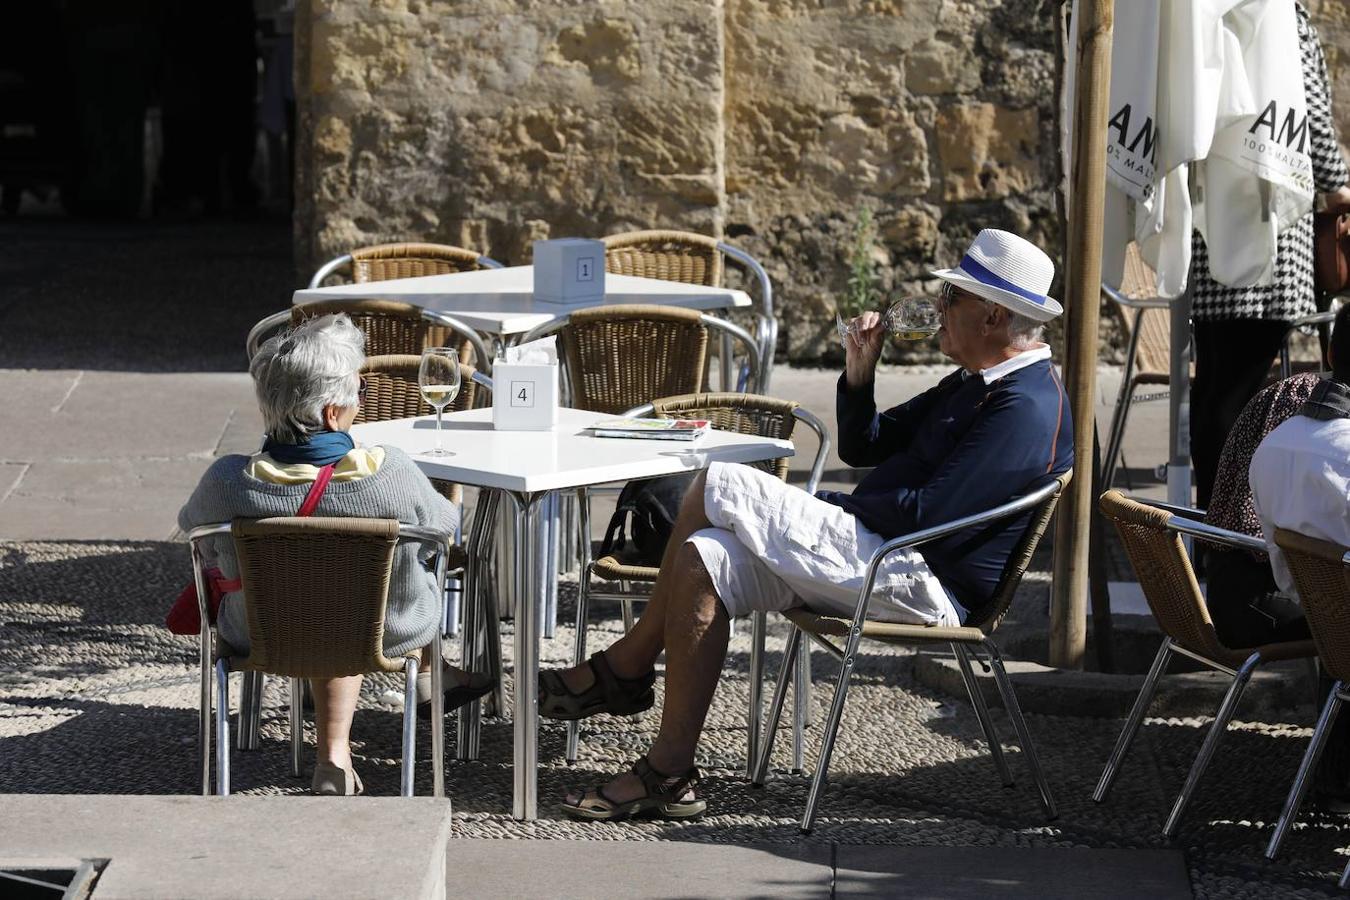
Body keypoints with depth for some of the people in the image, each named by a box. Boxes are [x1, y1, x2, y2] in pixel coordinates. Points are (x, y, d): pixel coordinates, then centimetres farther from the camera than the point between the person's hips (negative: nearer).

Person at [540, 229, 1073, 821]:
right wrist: (859, 375, 5)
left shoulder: (1027, 407, -16)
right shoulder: (975, 384, 18)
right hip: (879, 555, 10)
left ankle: (626, 667, -3)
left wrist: (824, 507, -9)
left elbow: (928, 514, -22)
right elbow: (861, 448, 24)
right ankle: (670, 773, -5)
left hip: (922, 582, -10)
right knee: (705, 558, -6)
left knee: (717, 490, -15)